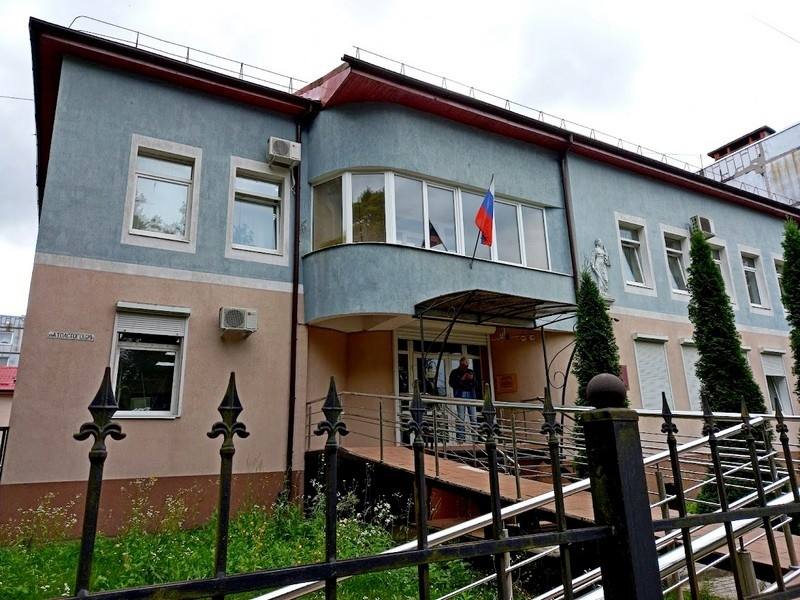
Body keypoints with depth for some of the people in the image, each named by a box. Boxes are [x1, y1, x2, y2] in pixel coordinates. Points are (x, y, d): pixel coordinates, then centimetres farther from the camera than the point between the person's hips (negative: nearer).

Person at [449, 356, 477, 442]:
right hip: (460, 395, -4)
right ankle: (459, 437, -6)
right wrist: (461, 379, -10)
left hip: (471, 395, 4)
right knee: (460, 417, -8)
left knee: (473, 417, -2)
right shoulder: (455, 372, 7)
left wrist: (472, 379, -4)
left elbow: (475, 384, 16)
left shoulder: (471, 372, 18)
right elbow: (451, 383, -3)